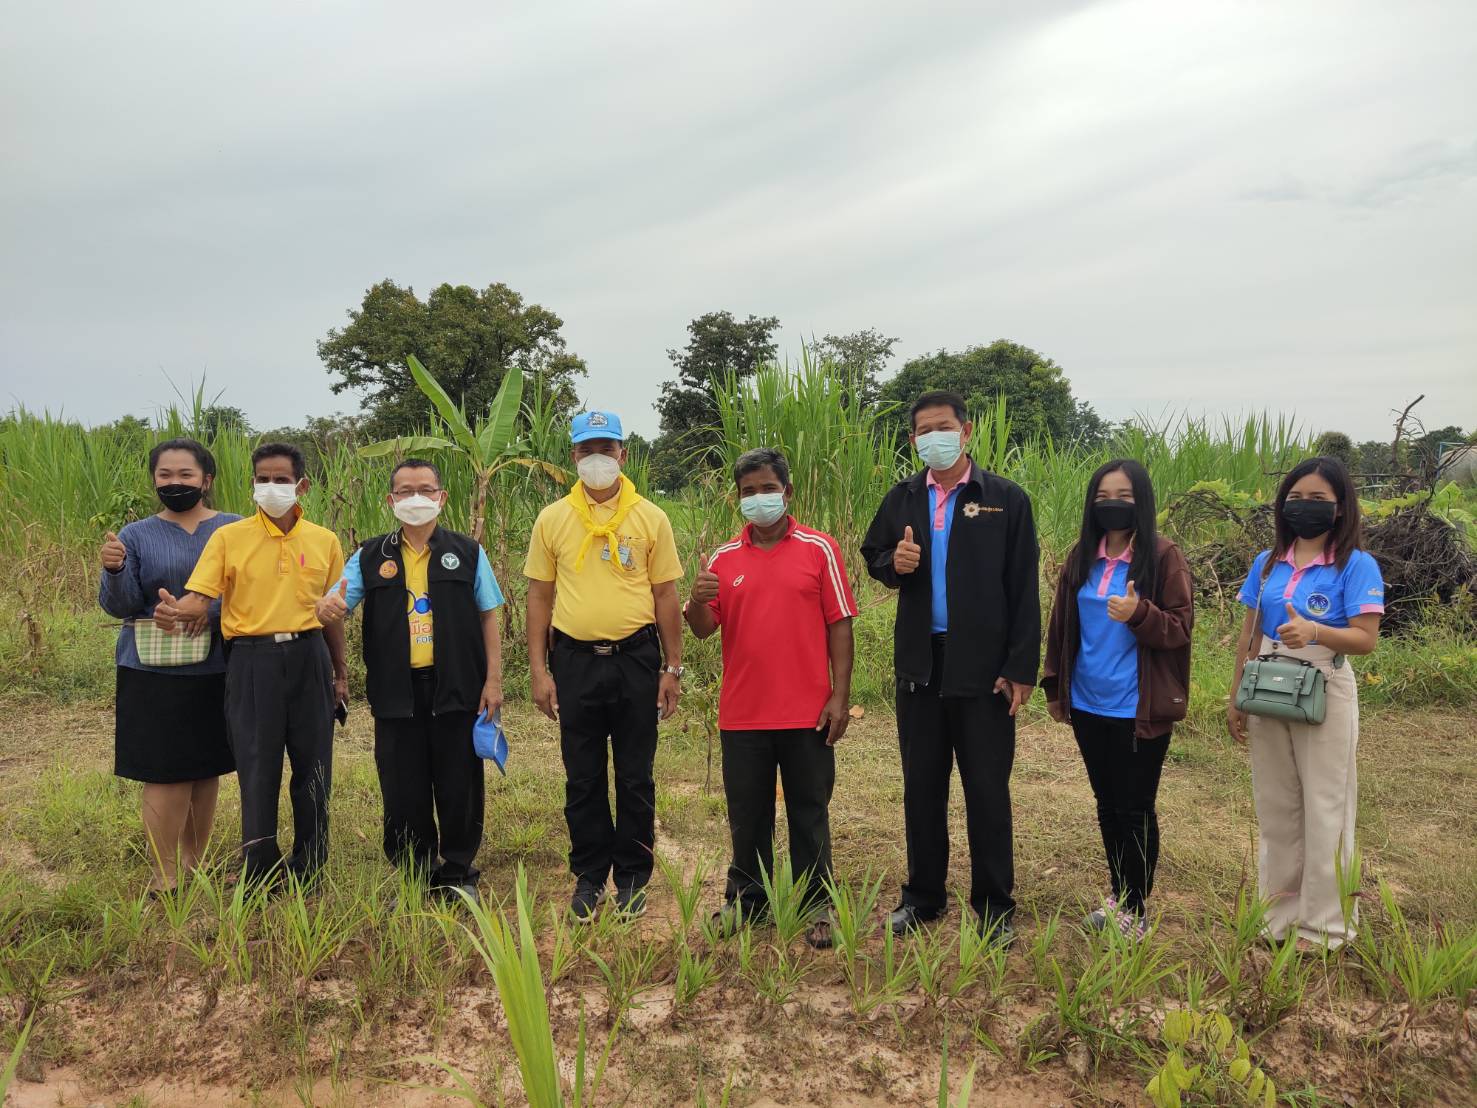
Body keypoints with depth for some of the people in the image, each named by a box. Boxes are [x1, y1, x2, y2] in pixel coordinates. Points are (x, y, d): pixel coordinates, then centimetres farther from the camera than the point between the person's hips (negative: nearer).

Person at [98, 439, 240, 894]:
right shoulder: (136, 536, 4)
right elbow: (119, 605, -2)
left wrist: (213, 613, -18)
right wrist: (114, 569, -22)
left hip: (216, 671, 1)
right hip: (154, 674, -1)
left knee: (207, 770, 10)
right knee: (166, 775, -3)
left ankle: (194, 862, 26)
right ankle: (164, 877, 10)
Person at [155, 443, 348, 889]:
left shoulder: (324, 541, 6)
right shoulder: (229, 537, 0)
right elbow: (199, 598, -8)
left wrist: (340, 673, 15)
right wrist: (176, 609, -31)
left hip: (308, 658, 2)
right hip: (252, 661, -2)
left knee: (313, 765, 8)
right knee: (258, 767, 2)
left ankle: (308, 866, 24)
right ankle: (259, 872, 17)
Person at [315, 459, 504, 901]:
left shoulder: (467, 552, 4)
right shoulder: (371, 556, 6)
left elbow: (488, 618, 4)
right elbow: (334, 606, 2)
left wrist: (493, 680, -3)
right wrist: (328, 608, -24)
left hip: (456, 687, -1)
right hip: (396, 693, 1)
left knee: (458, 786, 6)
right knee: (403, 790, 8)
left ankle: (458, 873, 23)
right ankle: (416, 876, 25)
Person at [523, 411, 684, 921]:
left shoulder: (650, 518, 1)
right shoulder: (552, 519, 4)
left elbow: (665, 596, 3)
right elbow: (539, 597, 5)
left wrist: (673, 667, 0)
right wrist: (538, 669, 0)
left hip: (636, 659, -1)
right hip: (575, 661, 1)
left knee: (635, 778, 8)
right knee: (582, 779, 10)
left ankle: (632, 877, 23)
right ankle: (590, 875, 25)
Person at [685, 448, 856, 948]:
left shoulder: (819, 548, -1)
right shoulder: (724, 558, 5)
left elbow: (839, 625, -2)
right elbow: (703, 630, 5)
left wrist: (840, 695, -7)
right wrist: (697, 601, -17)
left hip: (807, 712, -2)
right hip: (742, 713, 2)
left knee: (809, 813, 9)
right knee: (747, 814, 13)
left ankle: (815, 907, 22)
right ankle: (745, 898, 29)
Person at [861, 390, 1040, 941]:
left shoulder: (1006, 499, -4)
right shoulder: (902, 498, 7)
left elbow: (1023, 590, -5)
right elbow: (874, 556, 17)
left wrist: (1021, 668, -9)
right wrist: (894, 563, -8)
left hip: (983, 667, -3)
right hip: (919, 663, 4)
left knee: (987, 790, 5)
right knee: (921, 785, 13)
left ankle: (994, 905, 20)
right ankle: (923, 895, 28)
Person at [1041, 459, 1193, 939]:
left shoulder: (1163, 556, -8)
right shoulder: (1081, 557, 5)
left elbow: (1181, 628, -9)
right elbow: (1060, 625, 11)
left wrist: (1140, 615, -27)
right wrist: (1054, 687, 10)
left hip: (1140, 709, -5)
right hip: (1088, 705, 5)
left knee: (1135, 809, 5)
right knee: (1107, 804, 16)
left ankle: (1136, 910, 19)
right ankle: (1118, 895, 31)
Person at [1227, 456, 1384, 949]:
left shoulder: (1357, 565, -9)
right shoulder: (1267, 563, 4)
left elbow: (1366, 639, -15)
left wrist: (1315, 631, -33)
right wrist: (1235, 698, 8)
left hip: (1325, 697, -4)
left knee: (1324, 810, 6)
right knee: (1275, 806, 14)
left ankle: (1325, 925, 20)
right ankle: (1278, 912, 28)